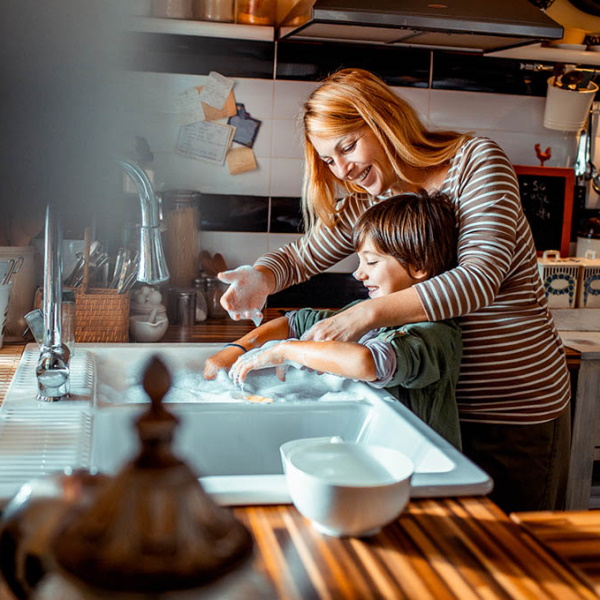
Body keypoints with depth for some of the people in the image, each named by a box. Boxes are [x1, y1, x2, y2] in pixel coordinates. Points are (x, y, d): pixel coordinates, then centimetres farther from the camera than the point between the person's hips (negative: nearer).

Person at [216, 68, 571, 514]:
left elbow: (482, 277, -25)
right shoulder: (367, 201, 5)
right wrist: (262, 278, -13)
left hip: (516, 408, -4)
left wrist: (366, 313, -34)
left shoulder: (475, 160, -12)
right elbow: (303, 256, 13)